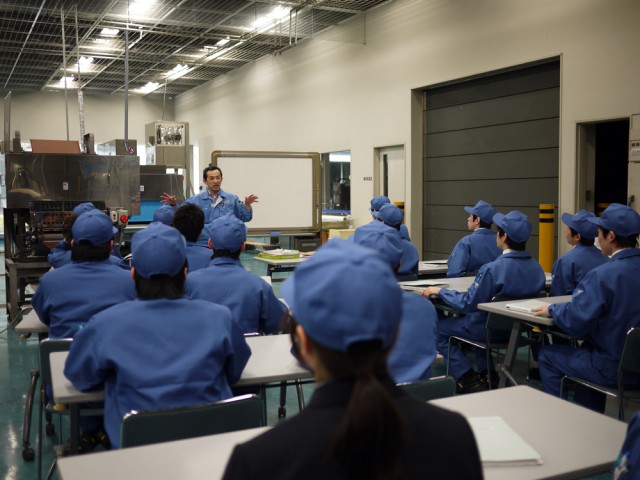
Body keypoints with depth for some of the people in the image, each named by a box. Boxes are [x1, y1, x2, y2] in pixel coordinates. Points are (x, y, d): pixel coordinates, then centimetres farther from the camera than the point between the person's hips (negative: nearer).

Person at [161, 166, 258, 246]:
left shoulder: (232, 199, 6)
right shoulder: (195, 200, 4)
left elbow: (245, 217, 4)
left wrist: (247, 205, -13)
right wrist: (173, 205, -18)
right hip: (203, 246, -1)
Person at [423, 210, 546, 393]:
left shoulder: (492, 269, -28)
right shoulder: (536, 267, -7)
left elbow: (468, 304, -23)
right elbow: (512, 297, 8)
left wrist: (439, 291, -9)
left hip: (491, 329, -7)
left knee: (437, 327, 12)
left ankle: (468, 379, 6)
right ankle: (486, 372, 29)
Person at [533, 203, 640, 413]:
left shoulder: (603, 275, -23)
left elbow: (574, 322, -22)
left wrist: (552, 309, -2)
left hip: (613, 369, -7)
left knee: (547, 355, 12)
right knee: (587, 347, 33)